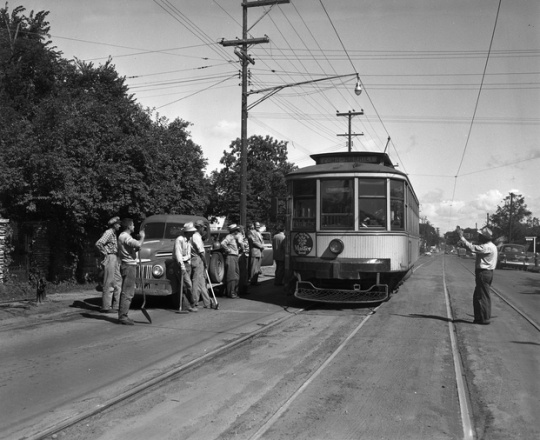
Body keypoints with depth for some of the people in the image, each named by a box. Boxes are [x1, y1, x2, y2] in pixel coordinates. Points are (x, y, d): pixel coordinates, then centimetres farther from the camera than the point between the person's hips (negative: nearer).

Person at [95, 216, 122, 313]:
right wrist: (105, 254, -15)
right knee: (109, 283, -7)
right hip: (110, 258, -10)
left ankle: (116, 305, 16)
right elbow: (98, 244, -24)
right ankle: (106, 307, -2)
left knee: (118, 282, 10)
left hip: (115, 259, 10)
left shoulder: (114, 234, 18)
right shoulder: (108, 233, -12)